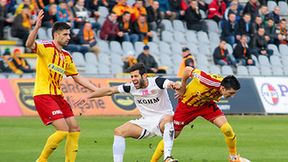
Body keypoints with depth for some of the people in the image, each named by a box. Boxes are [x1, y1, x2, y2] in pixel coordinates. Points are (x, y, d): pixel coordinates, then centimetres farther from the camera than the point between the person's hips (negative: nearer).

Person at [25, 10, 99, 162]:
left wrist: (97, 90, 18)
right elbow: (29, 44, -29)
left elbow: (77, 78, 23)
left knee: (75, 129, 6)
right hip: (43, 94, -8)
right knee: (63, 130, -17)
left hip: (57, 95, 8)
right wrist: (37, 26, -45)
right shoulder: (45, 47, -7)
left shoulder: (66, 56, 15)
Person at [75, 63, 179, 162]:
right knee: (119, 131, -9)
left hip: (163, 118, -5)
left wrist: (176, 86, -61)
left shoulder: (157, 82, -17)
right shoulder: (131, 87, -4)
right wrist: (88, 96, -4)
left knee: (167, 119, -40)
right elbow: (110, 90, 0)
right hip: (146, 122, 5)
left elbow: (170, 84, -35)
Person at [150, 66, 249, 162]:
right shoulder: (210, 81, -41)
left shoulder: (225, 88, -21)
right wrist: (182, 88, -18)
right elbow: (188, 70, -29)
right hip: (187, 104, -4)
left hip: (205, 104, 4)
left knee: (227, 130, -12)